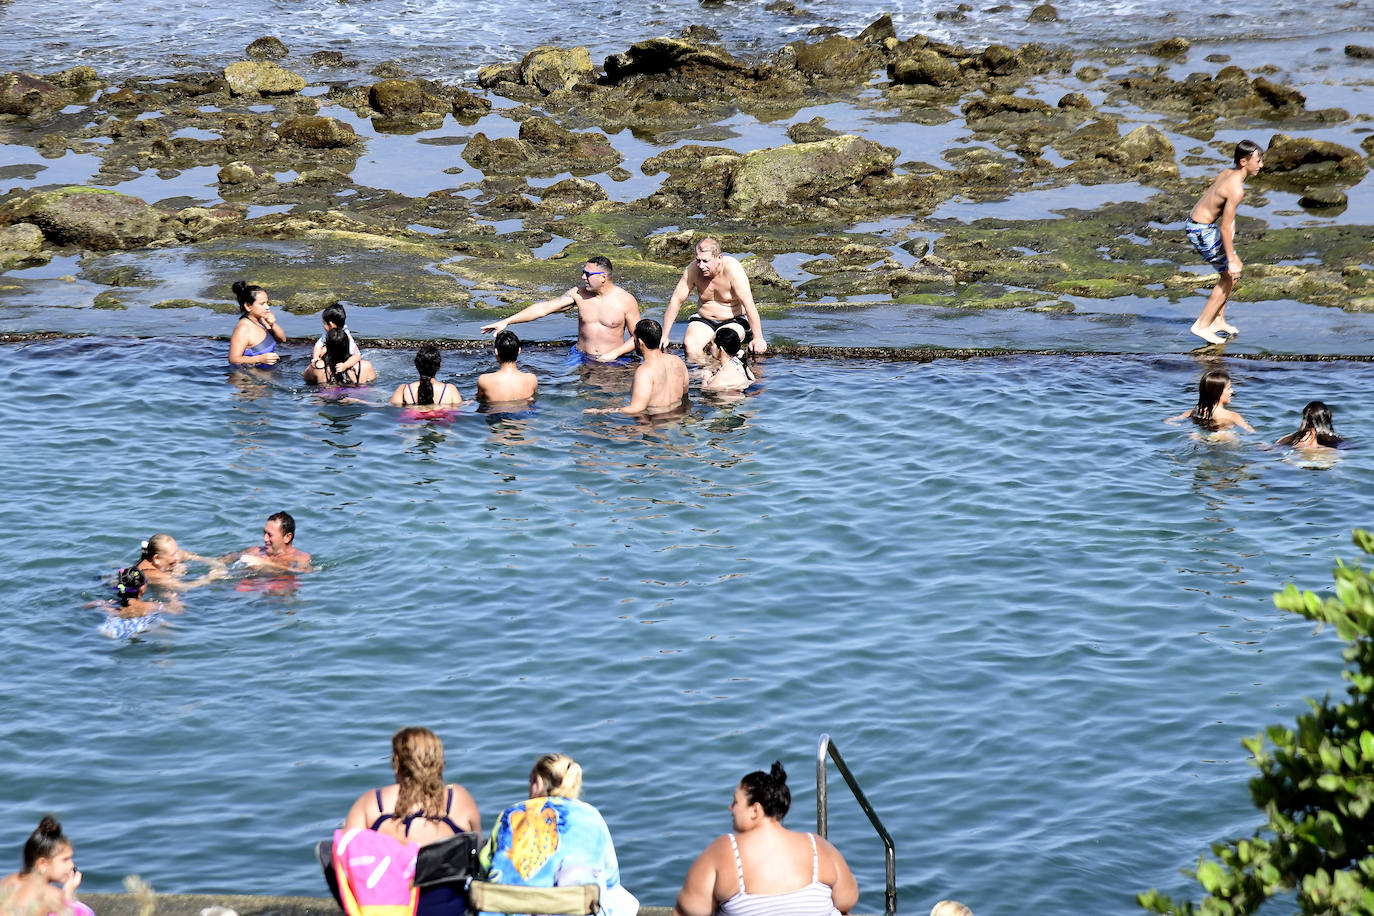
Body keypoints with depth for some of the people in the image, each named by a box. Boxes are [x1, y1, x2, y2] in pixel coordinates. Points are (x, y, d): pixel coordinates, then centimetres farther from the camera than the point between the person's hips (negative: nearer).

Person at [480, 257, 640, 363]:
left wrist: (614, 354, -15)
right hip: (581, 358, 3)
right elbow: (544, 307, -1)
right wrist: (506, 322, -6)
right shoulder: (578, 294, 1)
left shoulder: (626, 301, -7)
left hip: (613, 361, -3)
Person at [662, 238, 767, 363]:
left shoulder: (732, 268, -24)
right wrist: (664, 337, -6)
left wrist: (758, 338, -28)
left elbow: (748, 304, -25)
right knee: (690, 345, -27)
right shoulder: (693, 269, -14)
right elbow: (676, 300, -6)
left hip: (733, 320, -3)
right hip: (704, 320, 3)